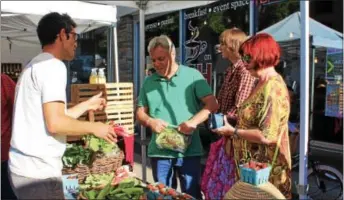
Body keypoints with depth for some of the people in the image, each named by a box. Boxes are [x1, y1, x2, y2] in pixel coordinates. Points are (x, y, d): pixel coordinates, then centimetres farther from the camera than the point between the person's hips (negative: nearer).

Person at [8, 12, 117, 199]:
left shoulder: (36, 65, 17)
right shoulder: (53, 65, -14)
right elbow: (55, 123, -22)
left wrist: (87, 105, 28)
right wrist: (94, 127, -8)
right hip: (38, 172, -9)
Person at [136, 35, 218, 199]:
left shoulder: (192, 75, -1)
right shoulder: (149, 82, 10)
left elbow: (212, 104, -6)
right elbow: (140, 112, 13)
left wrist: (193, 121, -21)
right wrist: (150, 121, -10)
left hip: (189, 150, -3)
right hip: (159, 151, 3)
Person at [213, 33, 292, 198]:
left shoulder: (272, 89, -22)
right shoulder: (263, 84, 9)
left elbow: (267, 136, -26)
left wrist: (233, 131, -16)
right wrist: (234, 120, 4)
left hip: (266, 169, -9)